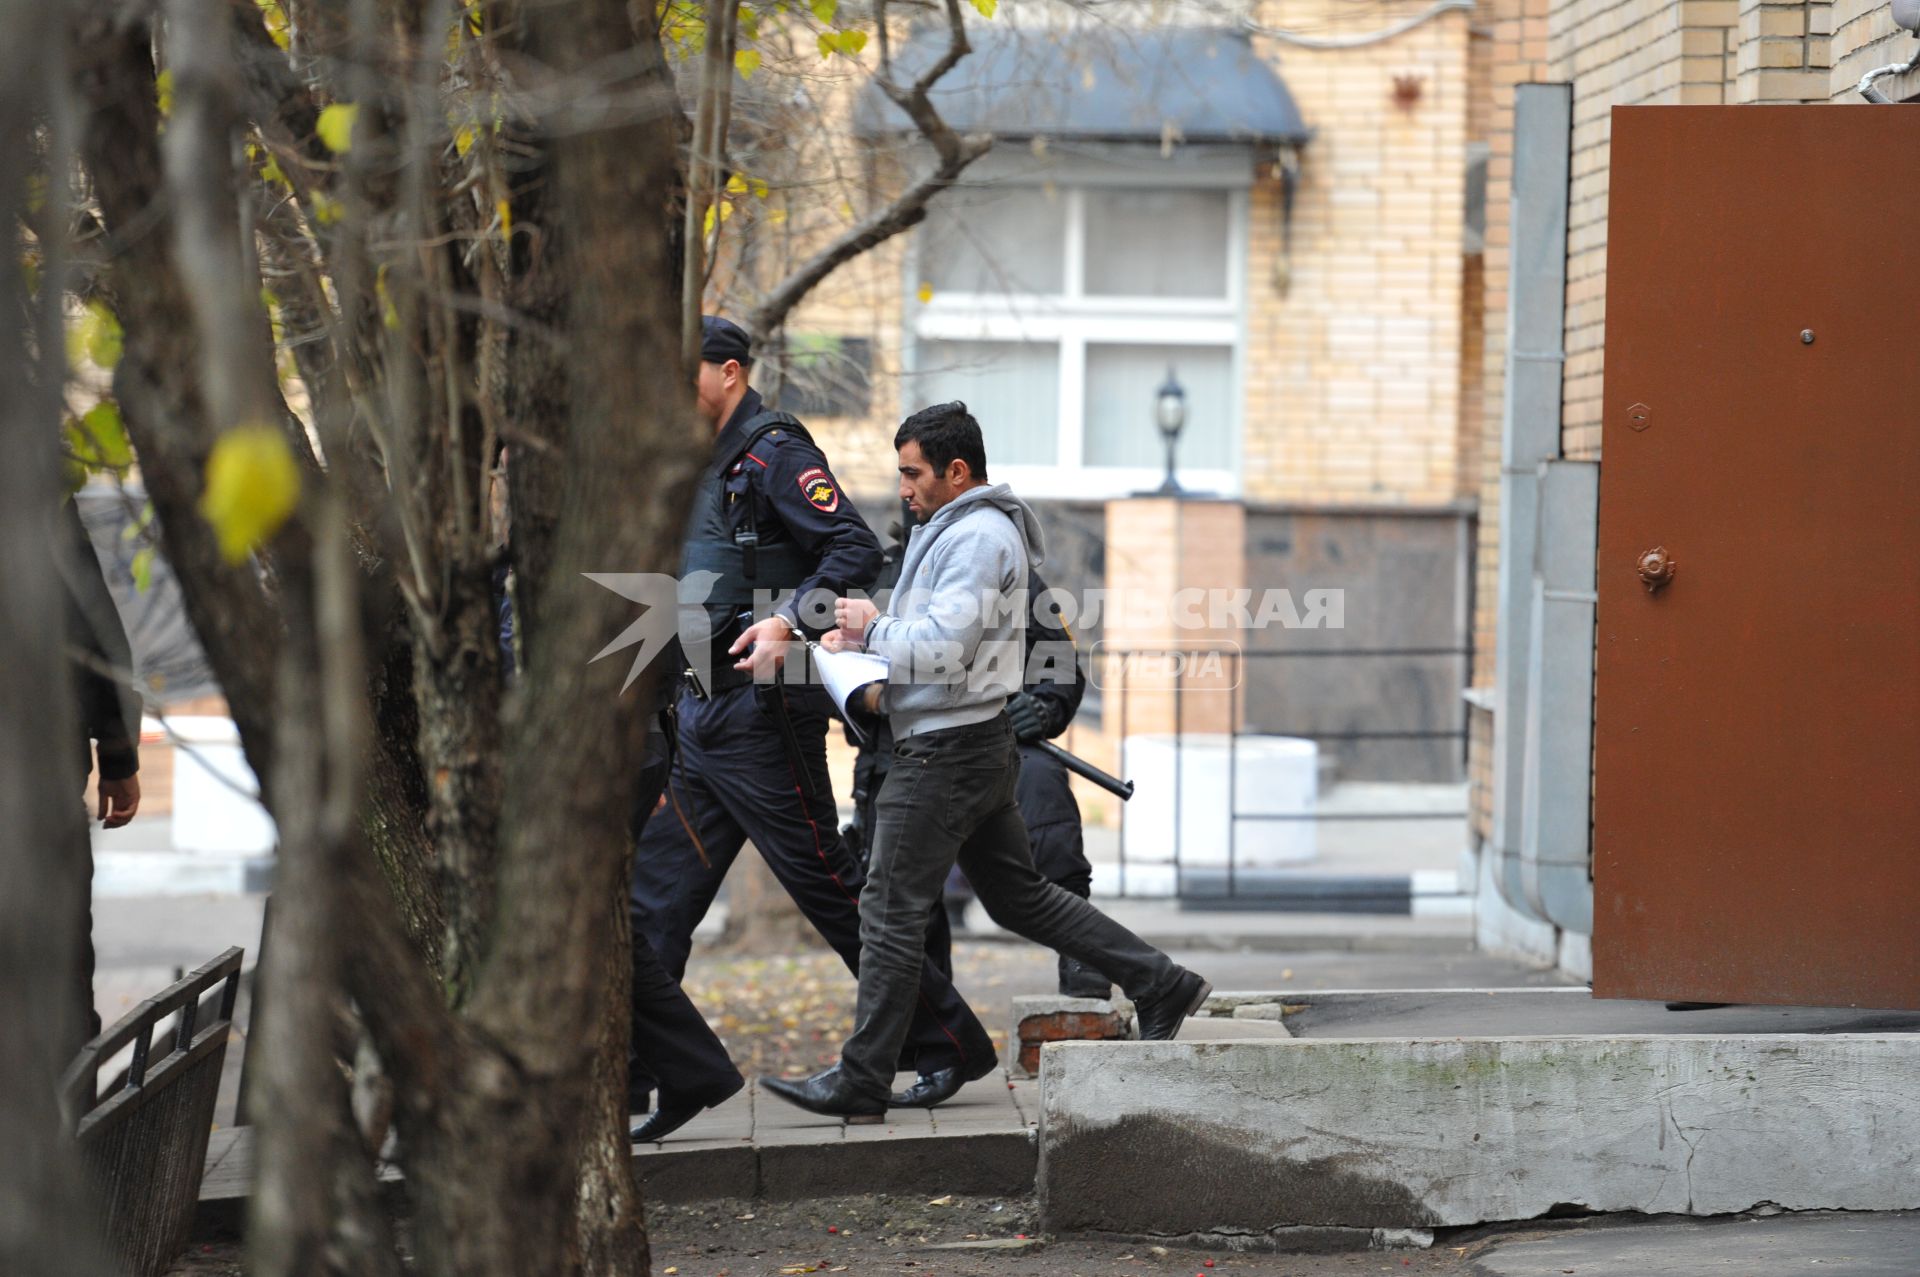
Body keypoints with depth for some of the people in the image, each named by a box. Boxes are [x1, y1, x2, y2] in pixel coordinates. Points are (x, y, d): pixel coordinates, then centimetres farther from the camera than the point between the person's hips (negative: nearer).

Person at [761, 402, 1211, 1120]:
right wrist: (877, 666, 7)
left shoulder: (977, 536, -16)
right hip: (979, 742, 11)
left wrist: (871, 630, -11)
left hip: (948, 751, -11)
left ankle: (861, 1082, -3)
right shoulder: (958, 529, 18)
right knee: (1018, 896, 15)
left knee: (891, 910, -6)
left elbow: (943, 647, -25)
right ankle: (1161, 986, 15)